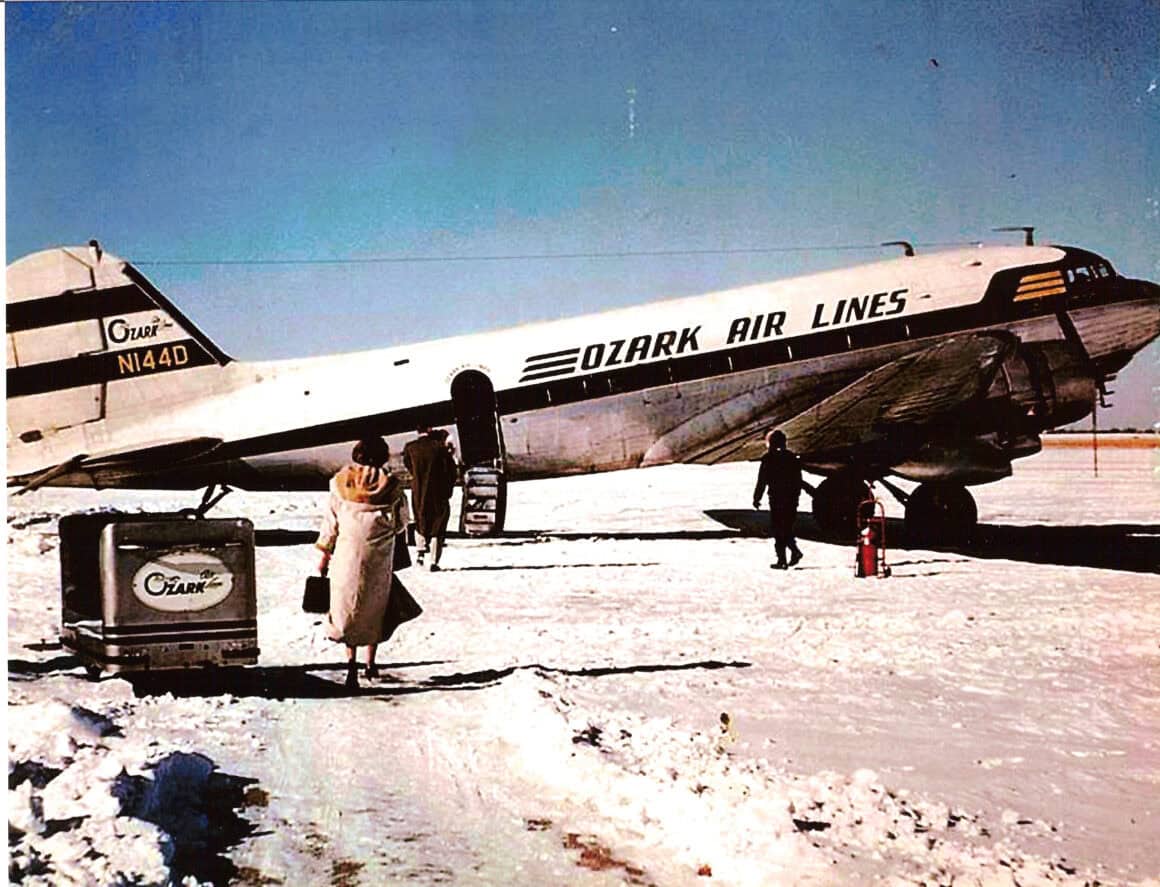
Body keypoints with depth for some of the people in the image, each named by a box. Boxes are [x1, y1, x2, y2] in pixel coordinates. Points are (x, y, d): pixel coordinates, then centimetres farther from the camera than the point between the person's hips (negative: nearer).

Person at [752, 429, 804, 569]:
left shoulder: (769, 459, -8)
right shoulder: (792, 458, 9)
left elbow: (762, 481, -8)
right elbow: (798, 480, 12)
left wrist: (756, 498, -1)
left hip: (777, 498, -5)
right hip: (791, 499, 5)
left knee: (778, 529, 0)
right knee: (787, 527, 18)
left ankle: (782, 560, -2)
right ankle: (795, 550, -1)